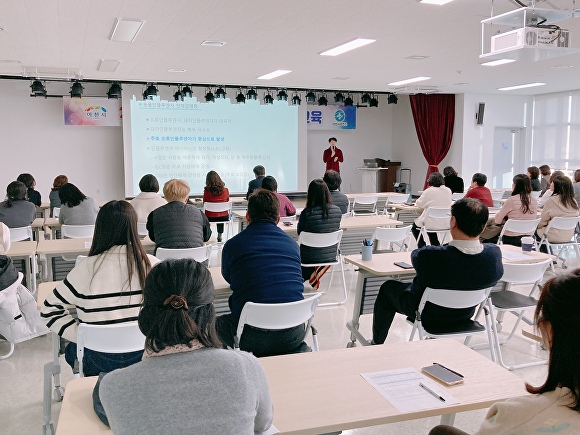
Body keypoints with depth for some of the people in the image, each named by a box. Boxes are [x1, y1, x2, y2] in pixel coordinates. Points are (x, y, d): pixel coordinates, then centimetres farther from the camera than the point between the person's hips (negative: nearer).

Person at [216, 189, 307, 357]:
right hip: (293, 335, 2)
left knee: (218, 323, 27)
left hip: (252, 339, -2)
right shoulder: (292, 243, 7)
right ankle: (300, 350, 16)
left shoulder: (232, 244, -1)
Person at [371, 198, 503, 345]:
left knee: (388, 287, 23)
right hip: (464, 316, 5)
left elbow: (414, 255, -12)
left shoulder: (429, 256, -37)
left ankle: (377, 344, 38)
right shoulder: (494, 253, -26)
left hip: (427, 315, -4)